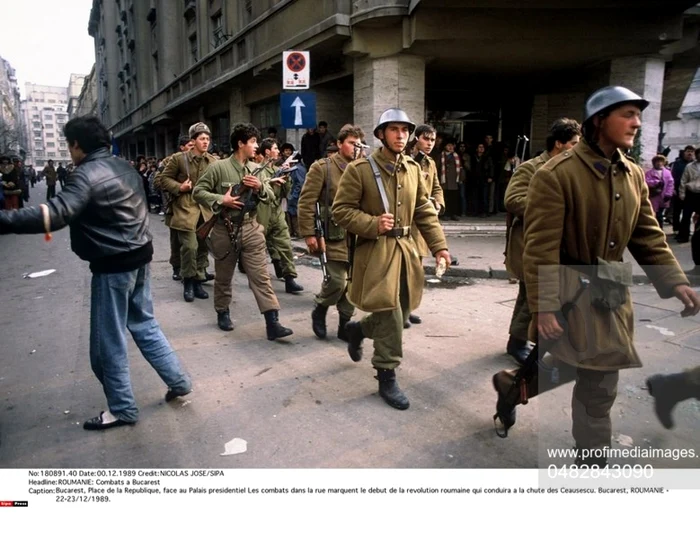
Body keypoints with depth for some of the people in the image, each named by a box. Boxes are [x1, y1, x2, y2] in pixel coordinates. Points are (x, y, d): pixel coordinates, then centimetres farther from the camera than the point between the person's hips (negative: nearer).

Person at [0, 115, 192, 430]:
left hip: (114, 265, -9)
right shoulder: (124, 167, 11)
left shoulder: (87, 174, -17)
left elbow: (58, 212, -34)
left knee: (109, 341, 4)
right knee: (144, 324, 20)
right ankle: (178, 380, 25)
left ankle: (122, 409, 17)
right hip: (140, 257, 9)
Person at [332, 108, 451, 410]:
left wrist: (439, 246, 3)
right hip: (375, 251, -6)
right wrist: (373, 224, -22)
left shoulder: (413, 169, 10)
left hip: (405, 248, 7)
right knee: (390, 316, -7)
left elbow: (424, 211, 12)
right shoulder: (359, 169, -8)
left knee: (401, 312, 14)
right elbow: (340, 210, -8)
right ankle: (387, 378, 11)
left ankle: (358, 330, 43)